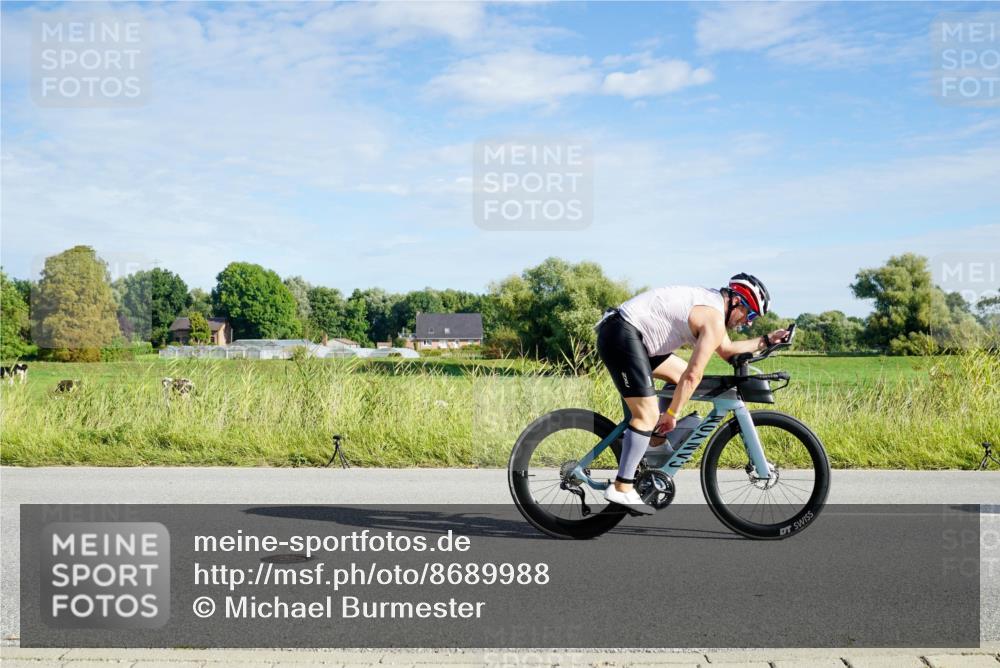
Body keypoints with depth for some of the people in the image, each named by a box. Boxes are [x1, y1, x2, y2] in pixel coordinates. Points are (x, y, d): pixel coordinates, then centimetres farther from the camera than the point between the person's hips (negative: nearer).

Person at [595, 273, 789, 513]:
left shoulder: (710, 303, 18)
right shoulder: (715, 319, -11)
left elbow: (727, 351, 29)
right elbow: (694, 375, -14)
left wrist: (766, 340, 27)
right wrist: (672, 415, -7)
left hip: (630, 334, 11)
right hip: (622, 335, -11)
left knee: (682, 374, 20)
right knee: (648, 415, -12)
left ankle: (636, 435, 18)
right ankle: (621, 489, -9)